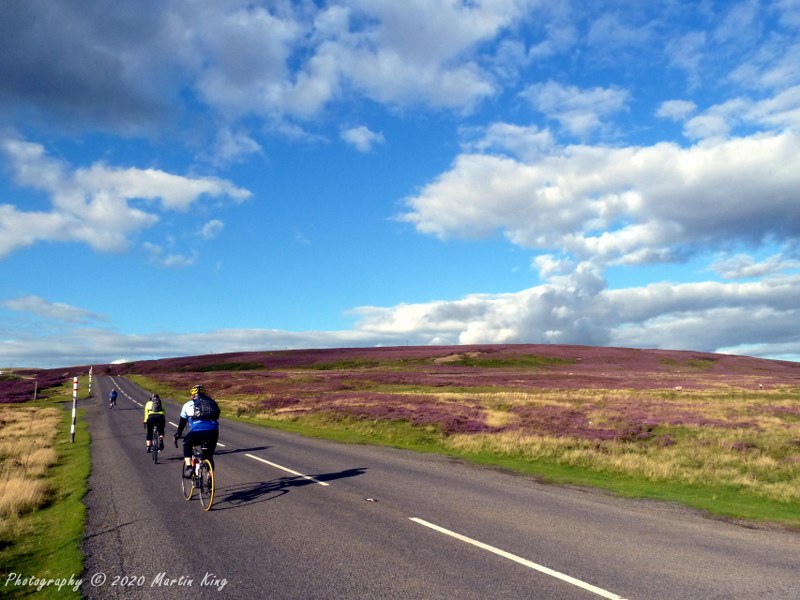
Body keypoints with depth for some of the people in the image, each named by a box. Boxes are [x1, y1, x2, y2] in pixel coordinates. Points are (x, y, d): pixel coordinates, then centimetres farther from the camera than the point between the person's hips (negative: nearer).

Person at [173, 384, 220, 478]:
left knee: (187, 444, 30)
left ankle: (188, 467, 15)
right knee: (209, 455, 22)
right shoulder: (212, 402, 27)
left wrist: (177, 435, 45)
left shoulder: (188, 405, 22)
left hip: (197, 433, -2)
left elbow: (182, 422, 31)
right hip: (213, 432, 2)